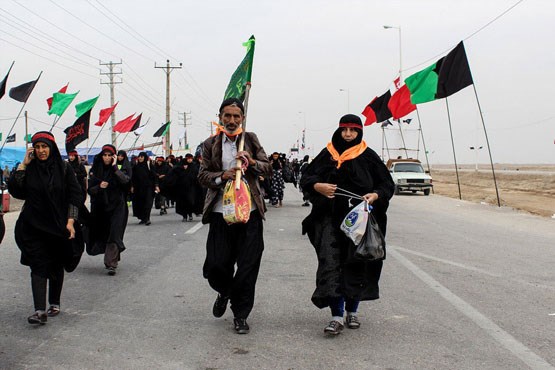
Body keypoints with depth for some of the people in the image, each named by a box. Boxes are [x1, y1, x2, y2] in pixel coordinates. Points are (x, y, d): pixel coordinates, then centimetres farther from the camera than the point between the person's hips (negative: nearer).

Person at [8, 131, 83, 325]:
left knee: (56, 265, 10)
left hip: (58, 226, 0)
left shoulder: (64, 169, -1)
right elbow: (14, 189, -9)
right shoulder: (29, 169, 2)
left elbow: (75, 196, -2)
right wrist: (23, 164, -10)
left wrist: (70, 221, -11)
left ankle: (54, 303, 26)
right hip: (33, 227, 0)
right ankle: (40, 310, -15)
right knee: (38, 265, -8)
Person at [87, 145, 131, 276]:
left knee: (114, 234, -14)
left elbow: (125, 180, -20)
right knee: (103, 234, 9)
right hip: (100, 207, 4)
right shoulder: (95, 170, 6)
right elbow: (90, 190, 5)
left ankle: (111, 264, -18)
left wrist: (115, 167, -21)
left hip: (117, 207, -4)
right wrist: (99, 187, -14)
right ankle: (113, 258, 28)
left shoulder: (120, 168, 0)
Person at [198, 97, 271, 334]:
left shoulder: (251, 139, 10)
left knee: (248, 266, 0)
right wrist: (222, 177, -14)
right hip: (220, 212, 0)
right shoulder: (210, 144, 8)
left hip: (249, 212, 1)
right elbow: (202, 175, 5)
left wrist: (251, 162, -10)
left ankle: (240, 315, 15)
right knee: (216, 265, -2)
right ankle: (224, 292, 33)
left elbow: (268, 168, 10)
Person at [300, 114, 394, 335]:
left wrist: (375, 195, -15)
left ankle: (352, 311, 24)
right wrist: (318, 186, -12)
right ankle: (337, 317, -12)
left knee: (356, 265, 7)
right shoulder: (327, 154, 8)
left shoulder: (368, 157, 4)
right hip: (331, 218, 1)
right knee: (330, 263, -11)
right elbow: (306, 178, 9)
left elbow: (387, 184, 5)